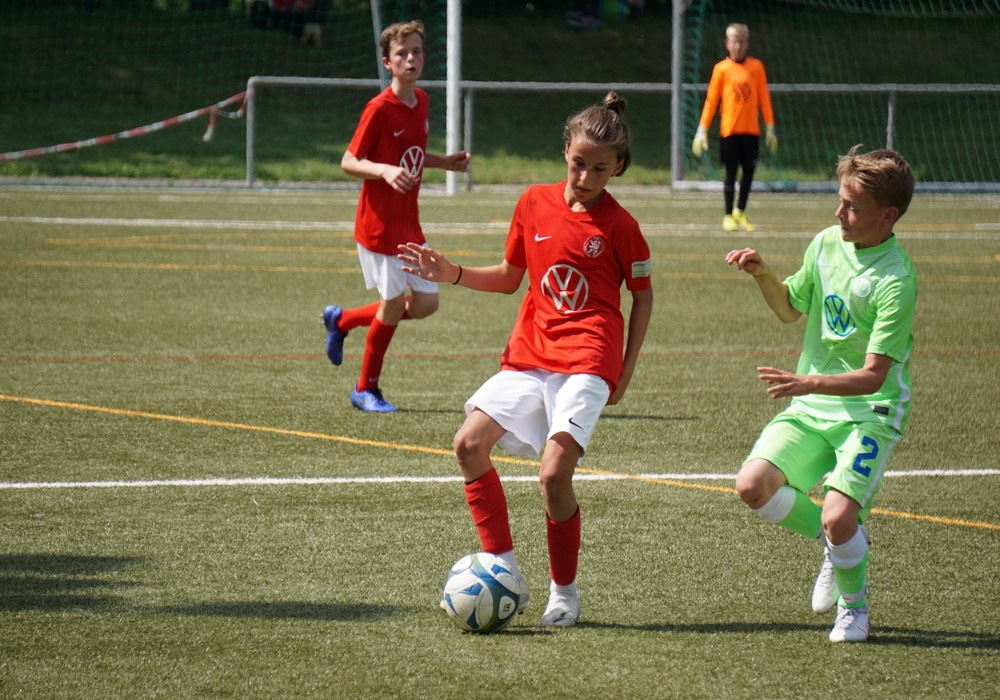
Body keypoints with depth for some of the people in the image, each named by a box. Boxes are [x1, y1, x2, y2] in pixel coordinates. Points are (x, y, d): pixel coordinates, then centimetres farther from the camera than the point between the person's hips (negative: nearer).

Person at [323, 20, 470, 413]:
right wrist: (385, 170, -30)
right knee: (394, 304, -1)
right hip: (379, 225, -8)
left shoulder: (421, 101, 7)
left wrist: (444, 162, 7)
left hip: (409, 225, 8)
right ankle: (367, 389, 17)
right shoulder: (379, 109, -16)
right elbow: (348, 162, -14)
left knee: (426, 303, 7)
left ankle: (342, 320, 27)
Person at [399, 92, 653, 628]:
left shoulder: (618, 224, -3)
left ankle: (565, 593, 3)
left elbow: (642, 294, 6)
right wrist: (451, 274, 5)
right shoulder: (534, 203, 9)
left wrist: (627, 367, 1)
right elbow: (510, 277, 19)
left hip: (587, 362, -5)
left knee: (554, 473, -18)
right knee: (469, 443, -11)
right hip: (529, 355, 5)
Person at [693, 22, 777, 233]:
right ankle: (728, 216, 10)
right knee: (731, 172, 0)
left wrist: (770, 127, 5)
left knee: (749, 170, 7)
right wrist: (702, 129, -5)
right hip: (729, 129, -2)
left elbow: (764, 97, 8)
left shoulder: (756, 67, 5)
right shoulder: (722, 69, -1)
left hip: (751, 129, 2)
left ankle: (740, 212, 23)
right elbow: (711, 100, 0)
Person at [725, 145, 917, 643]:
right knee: (753, 484, -13)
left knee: (838, 517, -22)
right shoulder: (826, 243, 1)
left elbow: (872, 377, -22)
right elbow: (790, 308, 20)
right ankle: (842, 544, 14)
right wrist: (762, 274, 1)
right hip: (812, 407, 6)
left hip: (870, 412, -6)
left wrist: (809, 382, -35)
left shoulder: (896, 279, -19)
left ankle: (854, 606, 10)